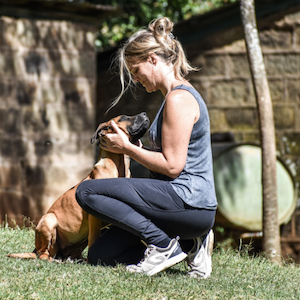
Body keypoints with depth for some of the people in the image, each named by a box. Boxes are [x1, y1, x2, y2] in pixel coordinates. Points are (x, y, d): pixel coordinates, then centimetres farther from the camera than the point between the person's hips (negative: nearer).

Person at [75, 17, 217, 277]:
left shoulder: (179, 99, -13)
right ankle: (189, 244, 7)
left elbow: (172, 165, -18)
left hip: (188, 202, -10)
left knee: (87, 192, -14)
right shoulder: (179, 94, 19)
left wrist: (126, 148, -7)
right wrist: (137, 151, 16)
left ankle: (163, 245, -13)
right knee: (100, 255, 6)